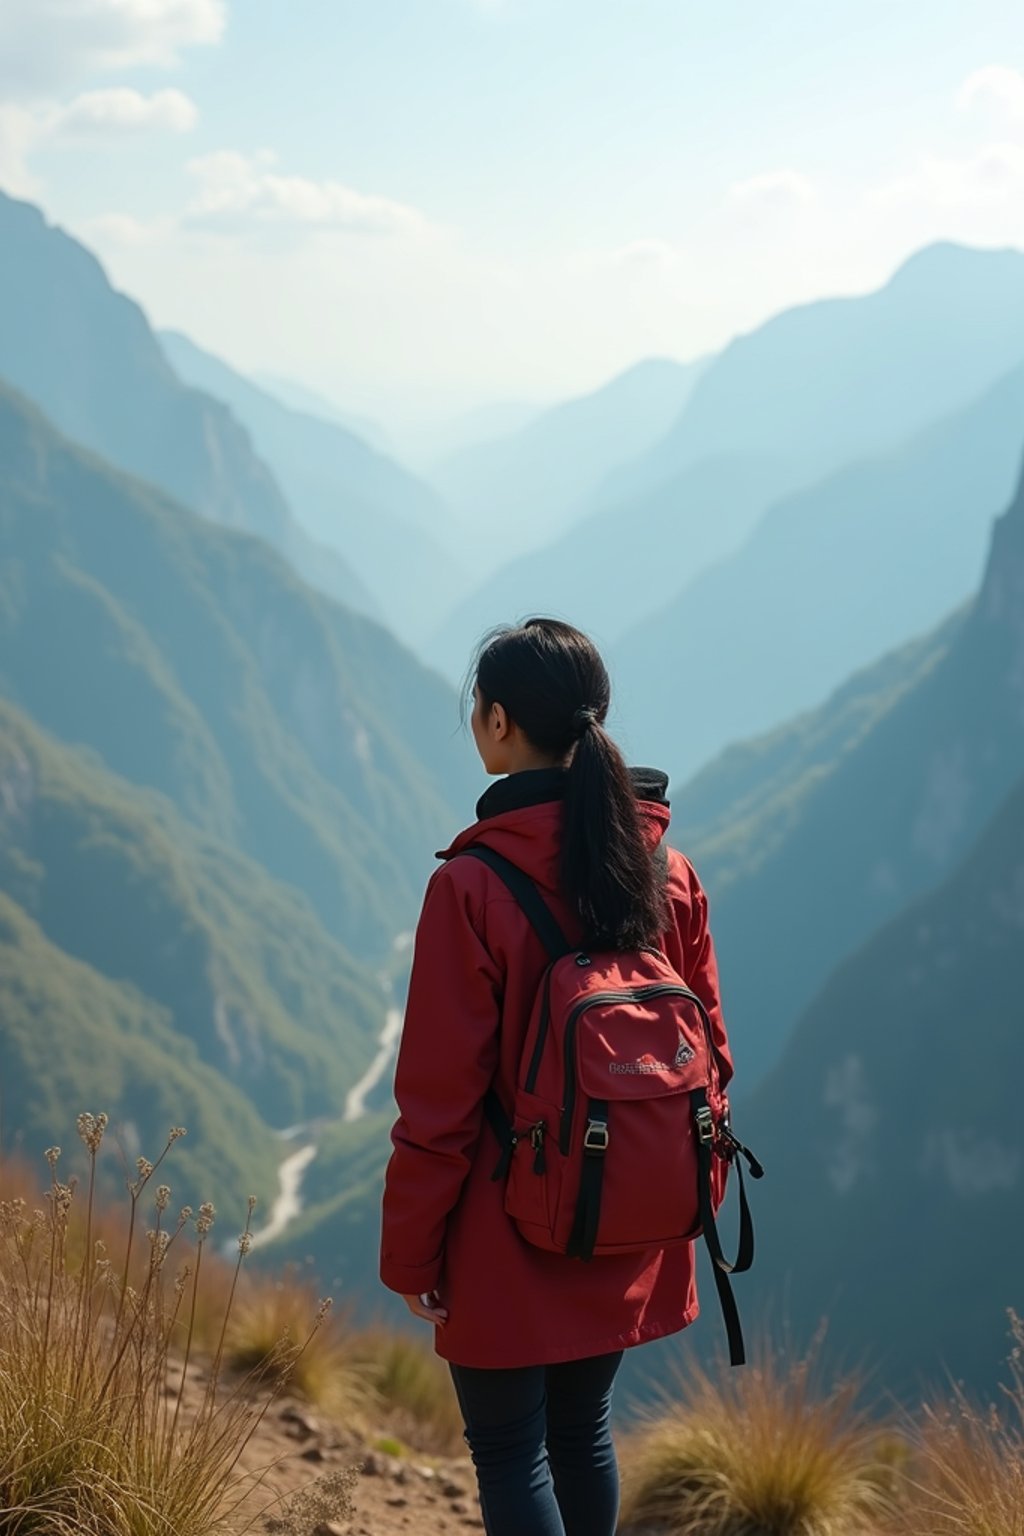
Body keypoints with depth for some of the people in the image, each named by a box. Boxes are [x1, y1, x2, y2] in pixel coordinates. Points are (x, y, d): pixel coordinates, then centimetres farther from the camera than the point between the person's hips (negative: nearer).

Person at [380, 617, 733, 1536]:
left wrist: (409, 1253, -6)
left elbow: (440, 1097, -16)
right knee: (583, 1429, 21)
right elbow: (708, 1053, 6)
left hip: (510, 1242, -6)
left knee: (509, 1452, 5)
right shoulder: (668, 872, -2)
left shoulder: (473, 887, -19)